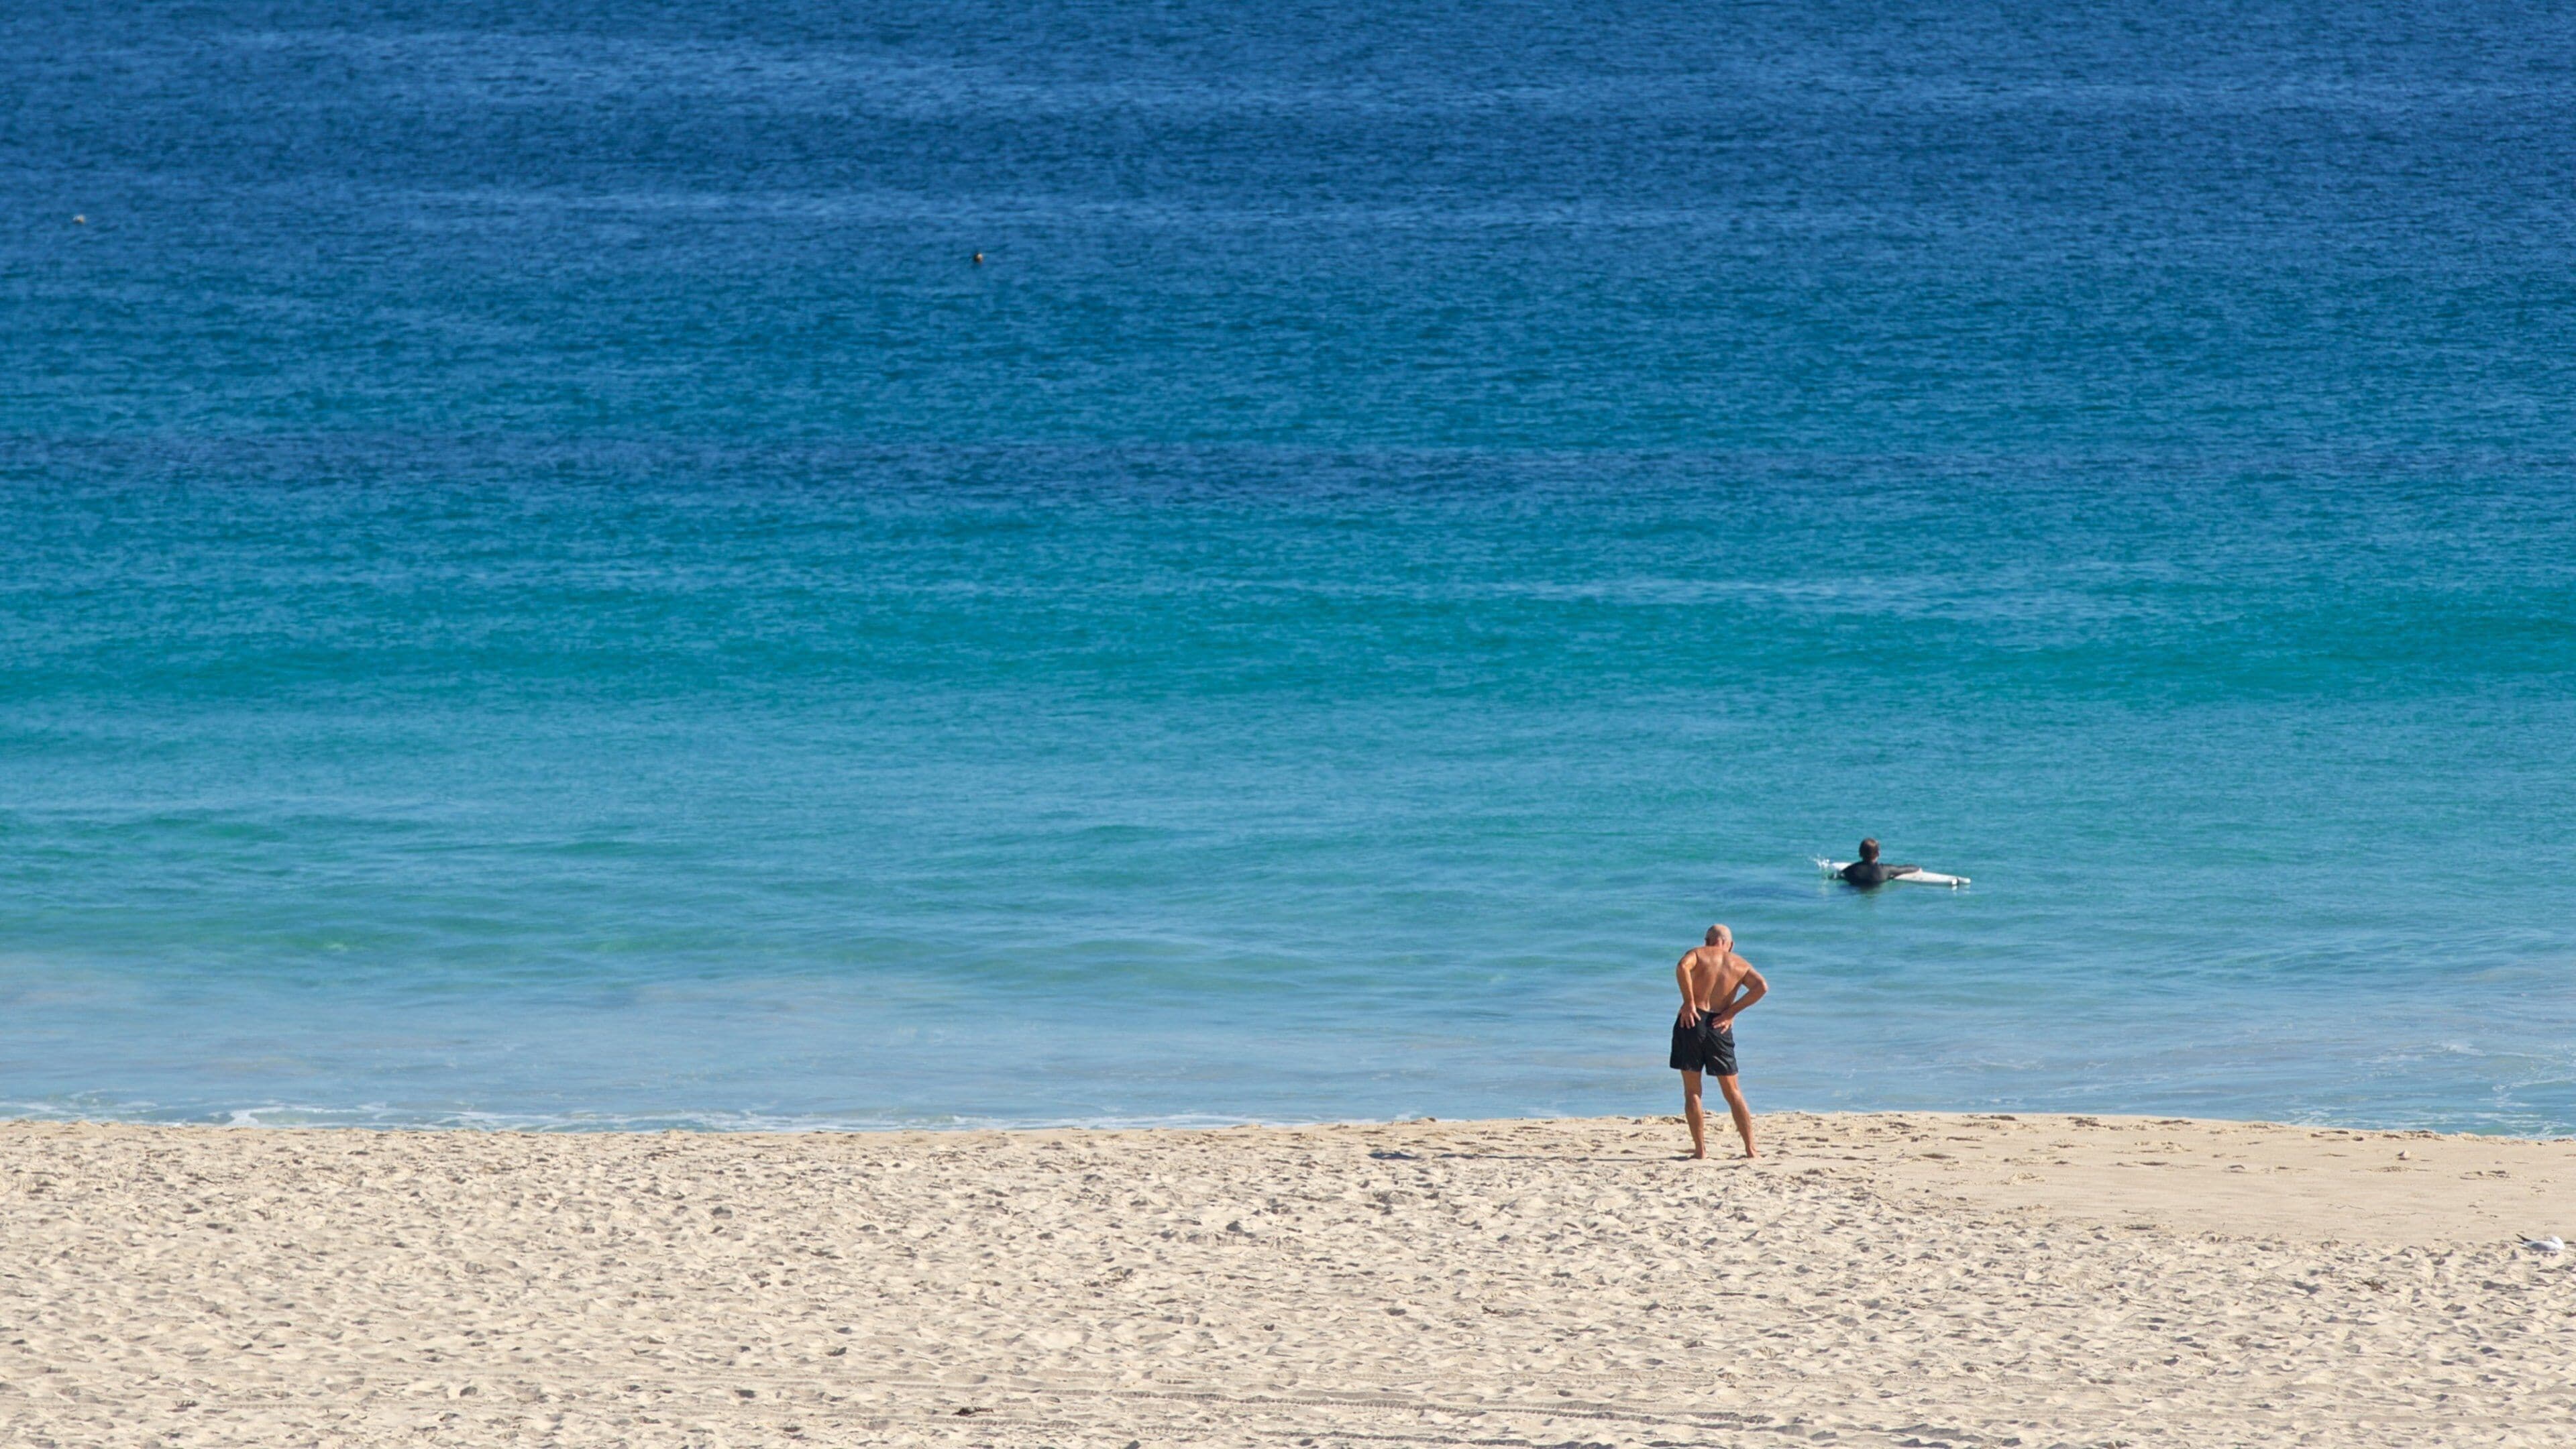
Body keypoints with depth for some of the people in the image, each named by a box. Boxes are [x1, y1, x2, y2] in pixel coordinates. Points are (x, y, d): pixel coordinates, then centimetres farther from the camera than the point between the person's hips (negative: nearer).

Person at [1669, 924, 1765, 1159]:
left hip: (1692, 1021, -2)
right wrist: (1732, 1011, -4)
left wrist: (1689, 1002, -11)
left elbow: (1682, 968, -17)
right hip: (1720, 1026, 2)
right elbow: (1762, 986, -6)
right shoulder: (1740, 965, 12)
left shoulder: (1698, 954, 7)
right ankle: (1751, 1149, 8)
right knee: (1732, 1092, 11)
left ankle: (1700, 1149, 0)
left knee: (1692, 1091, 6)